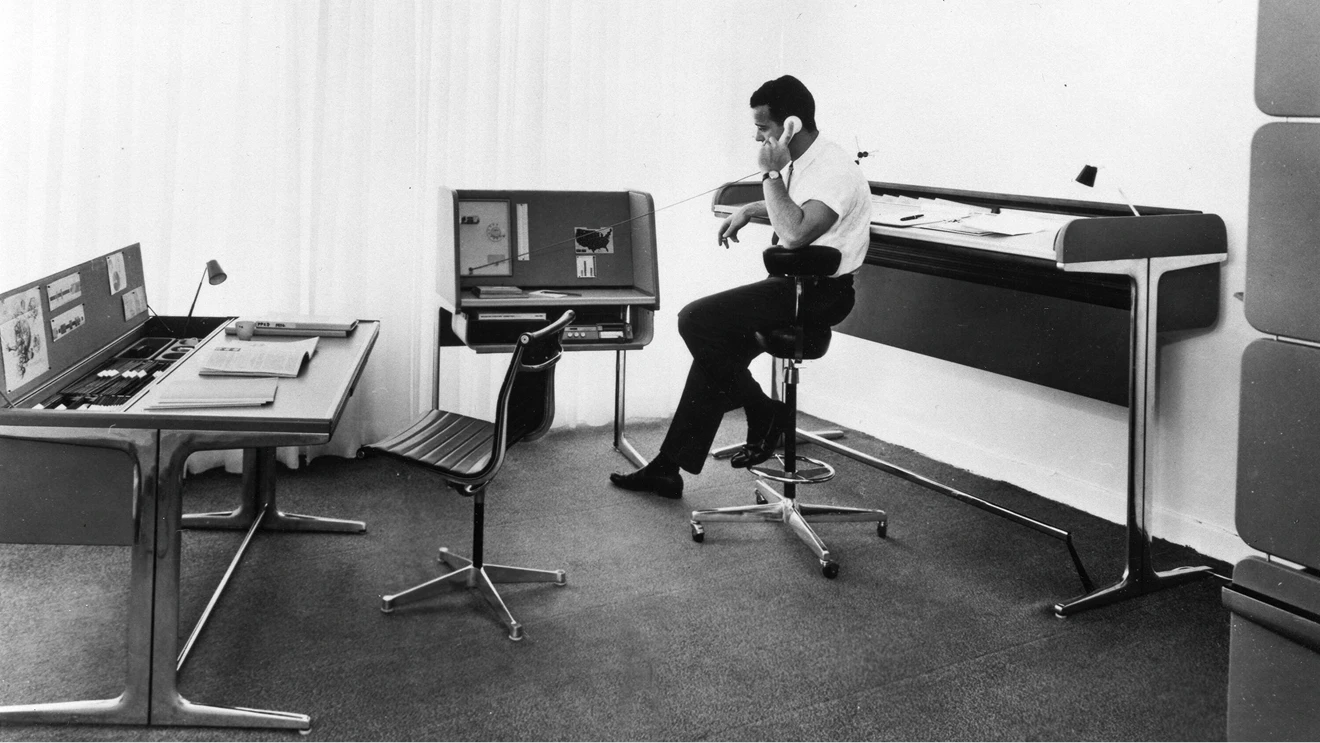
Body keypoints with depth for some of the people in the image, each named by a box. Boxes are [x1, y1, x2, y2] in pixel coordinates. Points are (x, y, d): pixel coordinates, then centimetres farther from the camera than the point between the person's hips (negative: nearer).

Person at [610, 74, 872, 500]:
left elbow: (794, 233, -32)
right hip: (794, 284, 10)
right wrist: (748, 211, 20)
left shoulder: (834, 170, -19)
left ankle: (766, 418, -3)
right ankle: (669, 468, 7)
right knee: (715, 343, 3)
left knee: (696, 321, -16)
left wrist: (771, 174, -21)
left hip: (819, 293, -10)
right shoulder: (801, 163, 12)